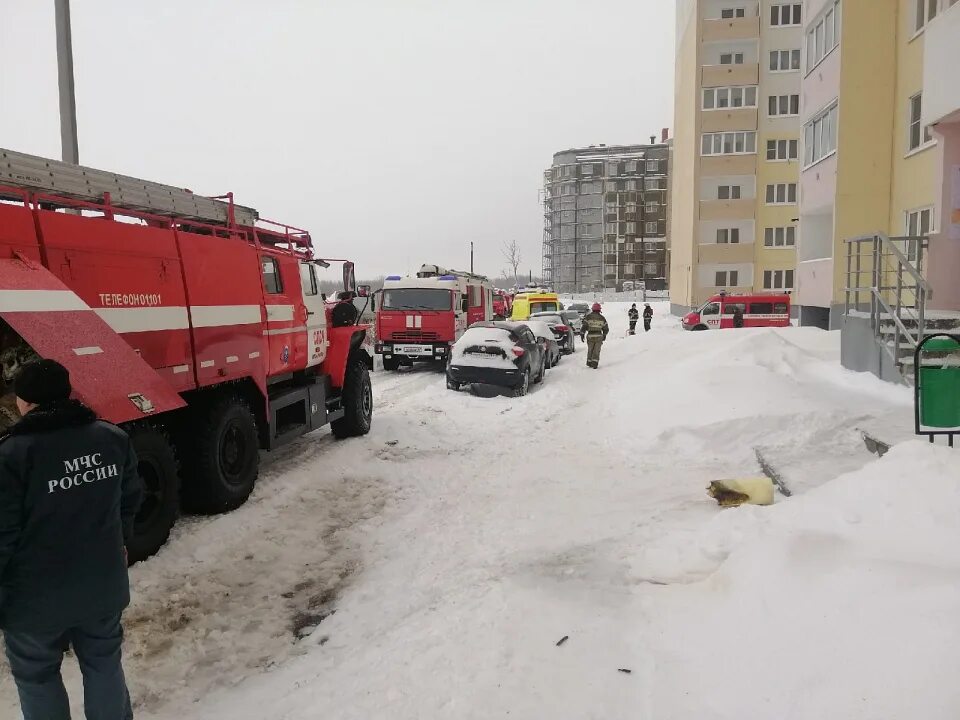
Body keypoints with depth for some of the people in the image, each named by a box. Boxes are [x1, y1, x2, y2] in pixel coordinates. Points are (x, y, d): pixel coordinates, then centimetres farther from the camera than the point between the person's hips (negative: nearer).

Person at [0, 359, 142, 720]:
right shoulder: (113, 438, -3)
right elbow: (130, 499, 9)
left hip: (37, 598, -4)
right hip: (104, 585, 4)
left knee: (36, 676, 19)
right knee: (104, 664, 22)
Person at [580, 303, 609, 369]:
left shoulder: (588, 317, -4)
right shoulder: (602, 318, 1)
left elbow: (583, 327, -7)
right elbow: (606, 329, 8)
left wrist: (582, 334, 4)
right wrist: (604, 335, 24)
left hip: (590, 336, 0)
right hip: (599, 336, 0)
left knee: (590, 350, 17)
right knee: (596, 351, 4)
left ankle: (589, 363, 24)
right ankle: (595, 363, -5)